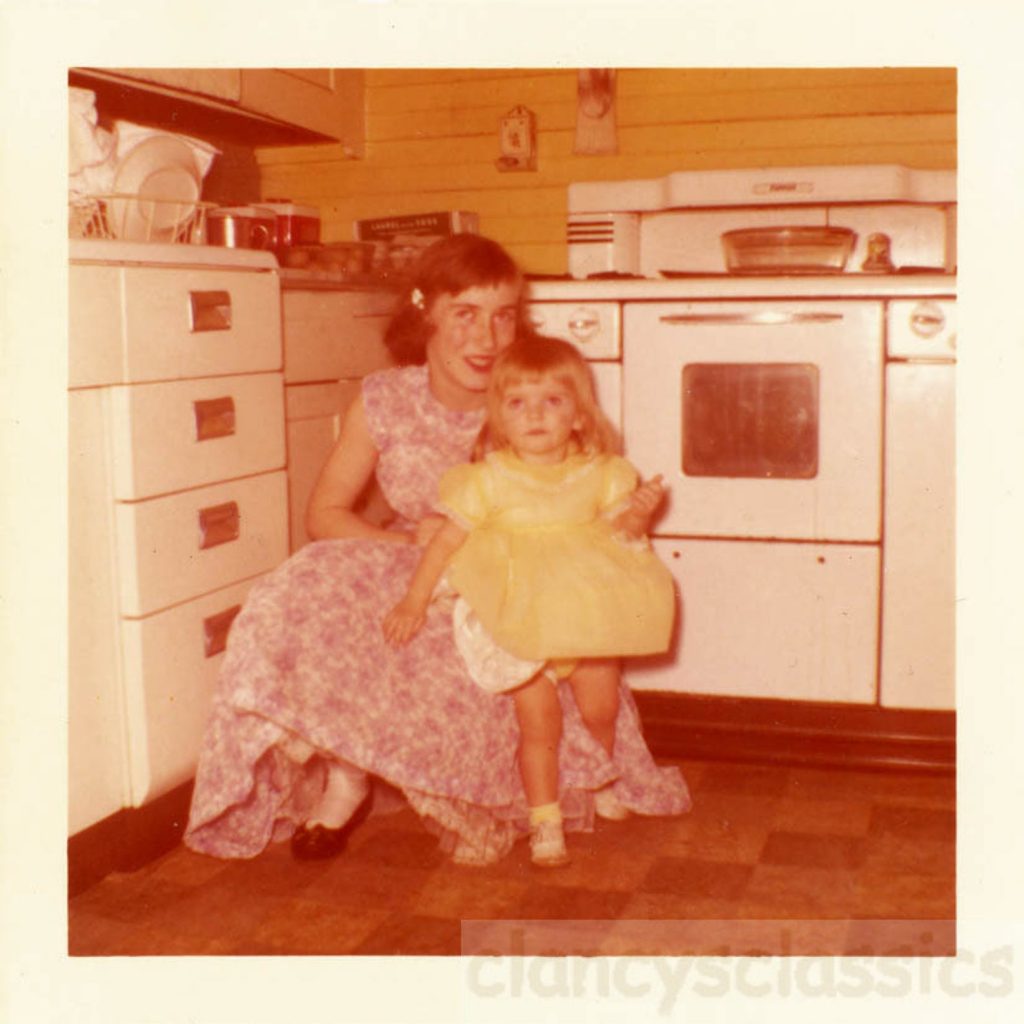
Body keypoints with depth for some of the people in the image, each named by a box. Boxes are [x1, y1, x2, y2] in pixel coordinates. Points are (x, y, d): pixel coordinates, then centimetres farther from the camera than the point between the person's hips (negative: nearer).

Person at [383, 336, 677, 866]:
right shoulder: (489, 480, -10)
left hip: (589, 618, 3)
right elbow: (446, 540, -8)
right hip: (518, 624, -2)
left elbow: (616, 535, 7)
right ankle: (545, 821, 16)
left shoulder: (598, 474, -3)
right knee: (539, 723, 0)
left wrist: (637, 514, -14)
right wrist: (413, 602, -11)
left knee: (600, 712, 13)